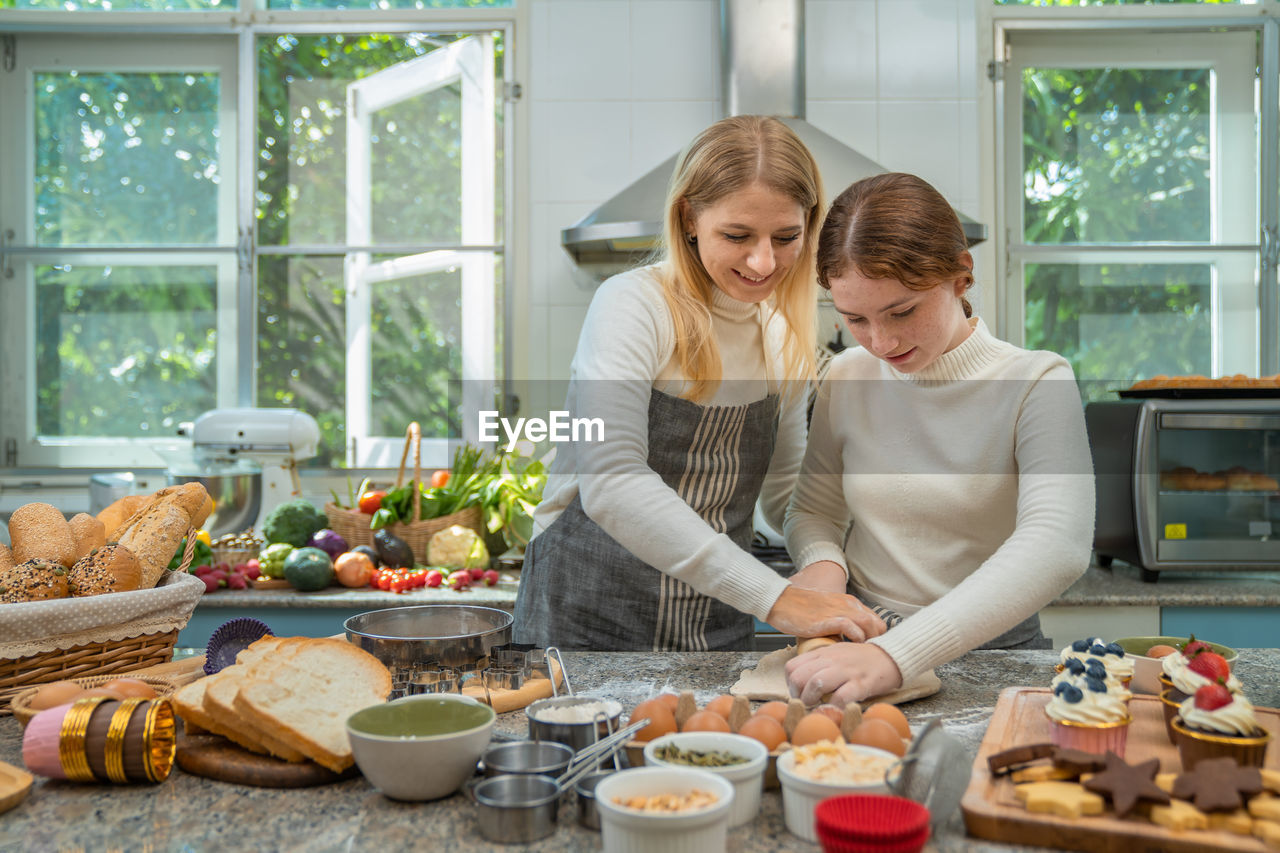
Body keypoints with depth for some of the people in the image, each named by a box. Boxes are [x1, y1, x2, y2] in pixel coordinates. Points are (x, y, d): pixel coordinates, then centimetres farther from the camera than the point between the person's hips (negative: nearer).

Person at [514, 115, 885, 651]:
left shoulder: (788, 336, 4)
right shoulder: (633, 305, -15)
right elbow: (611, 484, -29)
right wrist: (773, 597, -33)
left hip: (721, 634, 5)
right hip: (587, 623, -5)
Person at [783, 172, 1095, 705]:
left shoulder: (1034, 384, -9)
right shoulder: (847, 377, 4)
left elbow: (1058, 545, -24)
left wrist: (896, 656, -35)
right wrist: (823, 565, -8)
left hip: (989, 655, -3)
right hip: (858, 643, 4)